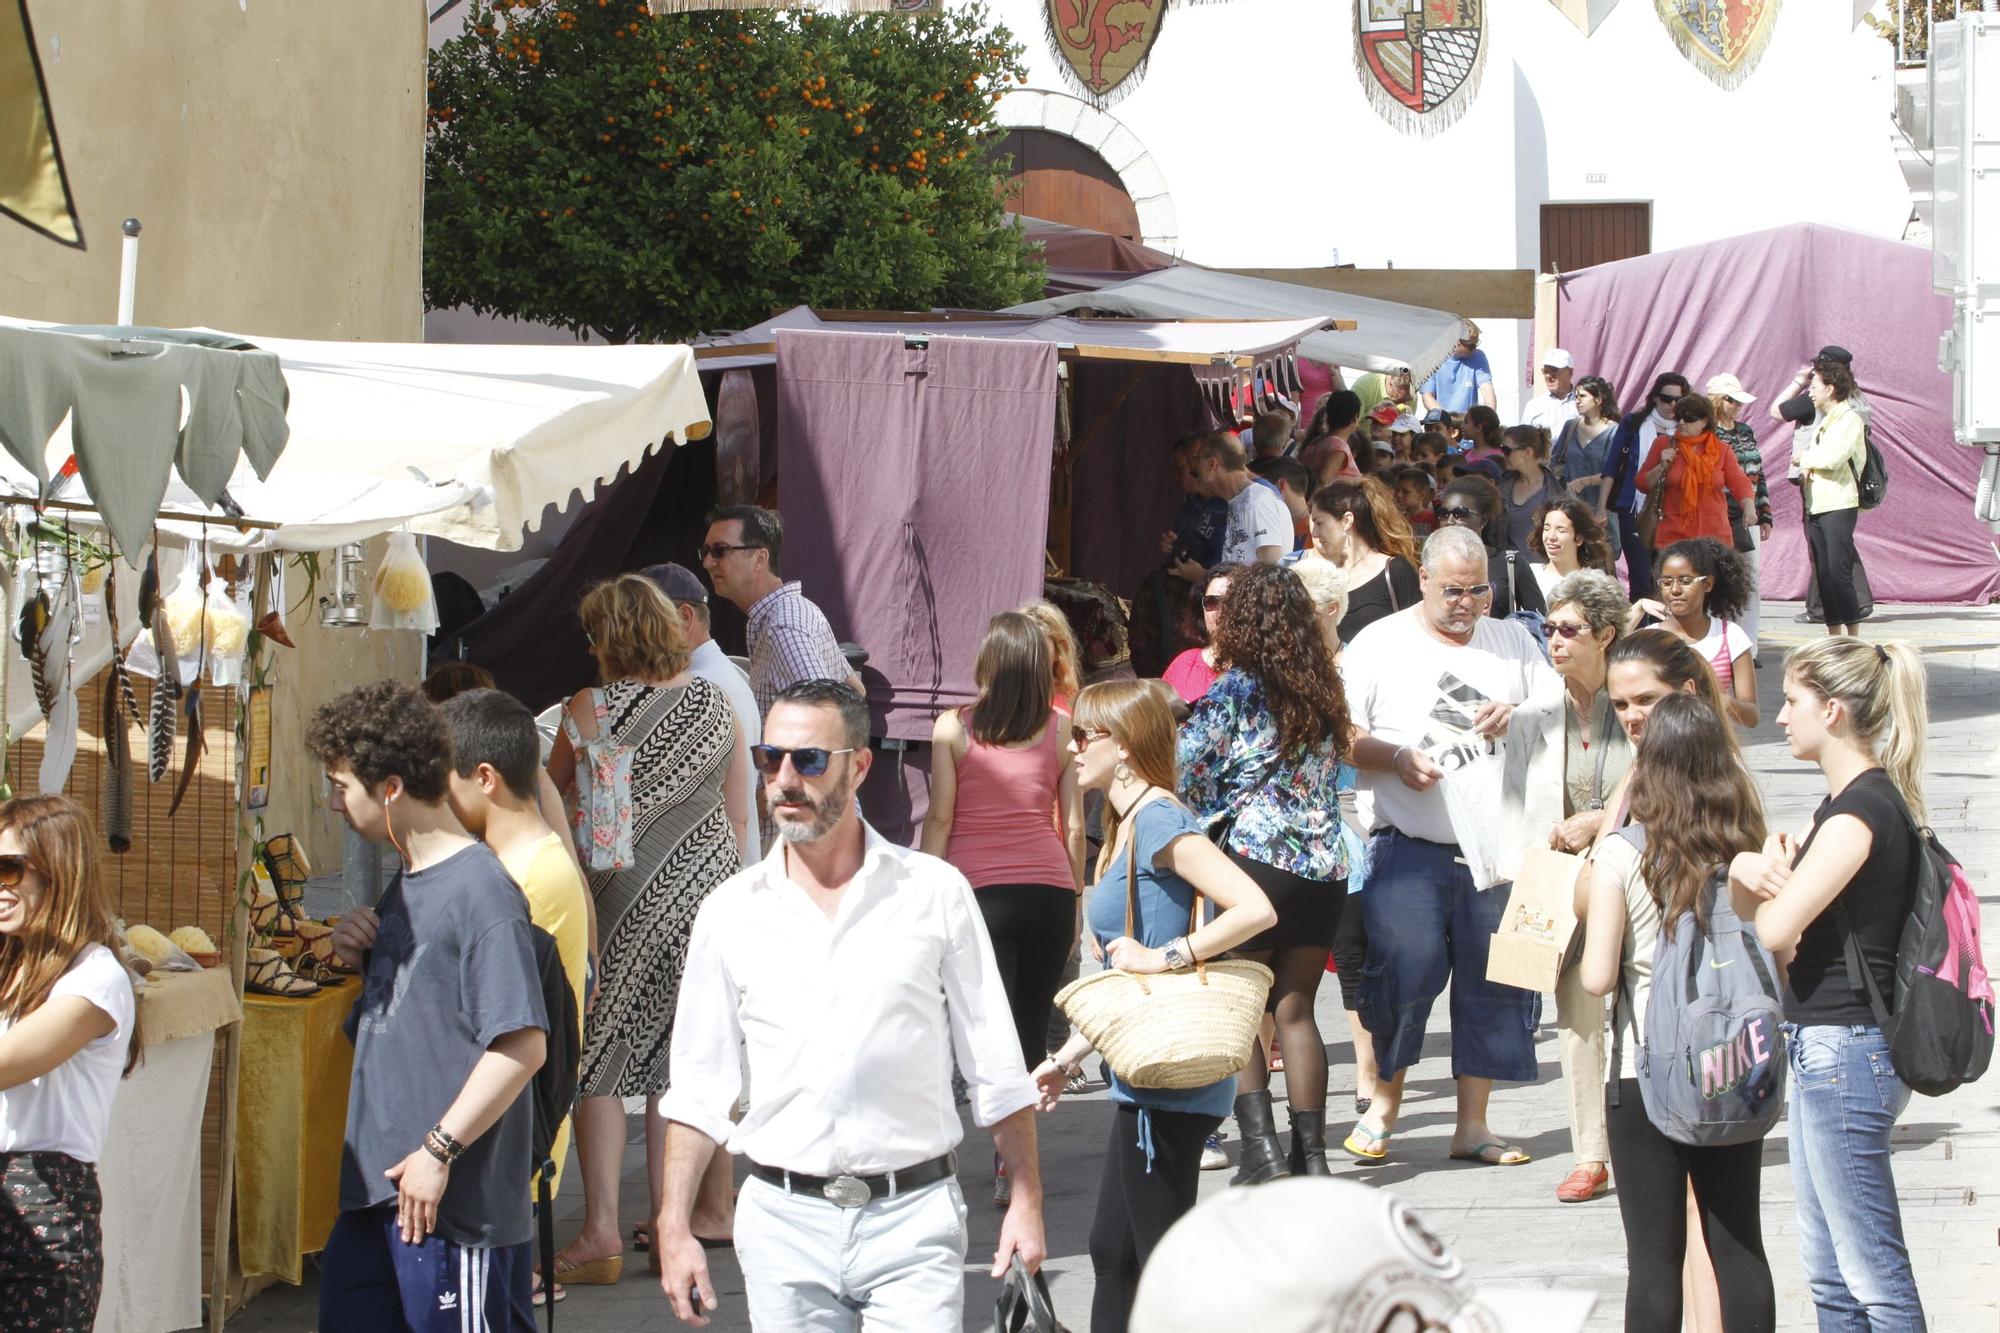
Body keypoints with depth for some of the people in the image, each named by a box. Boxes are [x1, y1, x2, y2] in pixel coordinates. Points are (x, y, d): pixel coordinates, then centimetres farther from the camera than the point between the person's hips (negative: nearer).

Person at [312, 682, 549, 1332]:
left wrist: (439, 1150, -20)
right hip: (377, 1185, 10)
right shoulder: (405, 882, 13)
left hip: (455, 1200, -9)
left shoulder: (480, 890, -16)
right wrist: (361, 955, 5)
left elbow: (523, 1046, -22)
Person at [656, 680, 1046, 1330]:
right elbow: (700, 1088, 9)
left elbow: (995, 1067, 6)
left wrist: (1026, 1199, 2)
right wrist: (675, 1227, 2)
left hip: (913, 1219, -2)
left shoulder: (934, 892, 2)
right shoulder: (731, 912, 7)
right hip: (784, 1223, 2)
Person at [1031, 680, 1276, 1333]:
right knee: (1112, 1251, 16)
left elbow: (1255, 909, -26)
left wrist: (1163, 957, -22)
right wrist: (1067, 1057, 19)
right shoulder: (1126, 828, 15)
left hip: (1171, 1084, -10)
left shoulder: (1158, 820, -15)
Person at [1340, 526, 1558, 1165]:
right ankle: (1384, 1101, 11)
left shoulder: (1514, 643, 14)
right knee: (1405, 970, -11)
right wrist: (1397, 758, -16)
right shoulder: (1380, 644, 5)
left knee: (1493, 980, 2)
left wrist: (1520, 717, -11)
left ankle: (1472, 1124, 12)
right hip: (1408, 844, -3)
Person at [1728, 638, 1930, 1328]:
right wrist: (1749, 870, -9)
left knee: (1875, 1277, -7)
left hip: (1845, 1054, -11)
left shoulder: (1860, 812, -18)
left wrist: (1773, 874, -1)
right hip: (1826, 1047, 11)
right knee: (1829, 1273, 15)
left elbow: (1774, 929, -22)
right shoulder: (1851, 801, 14)